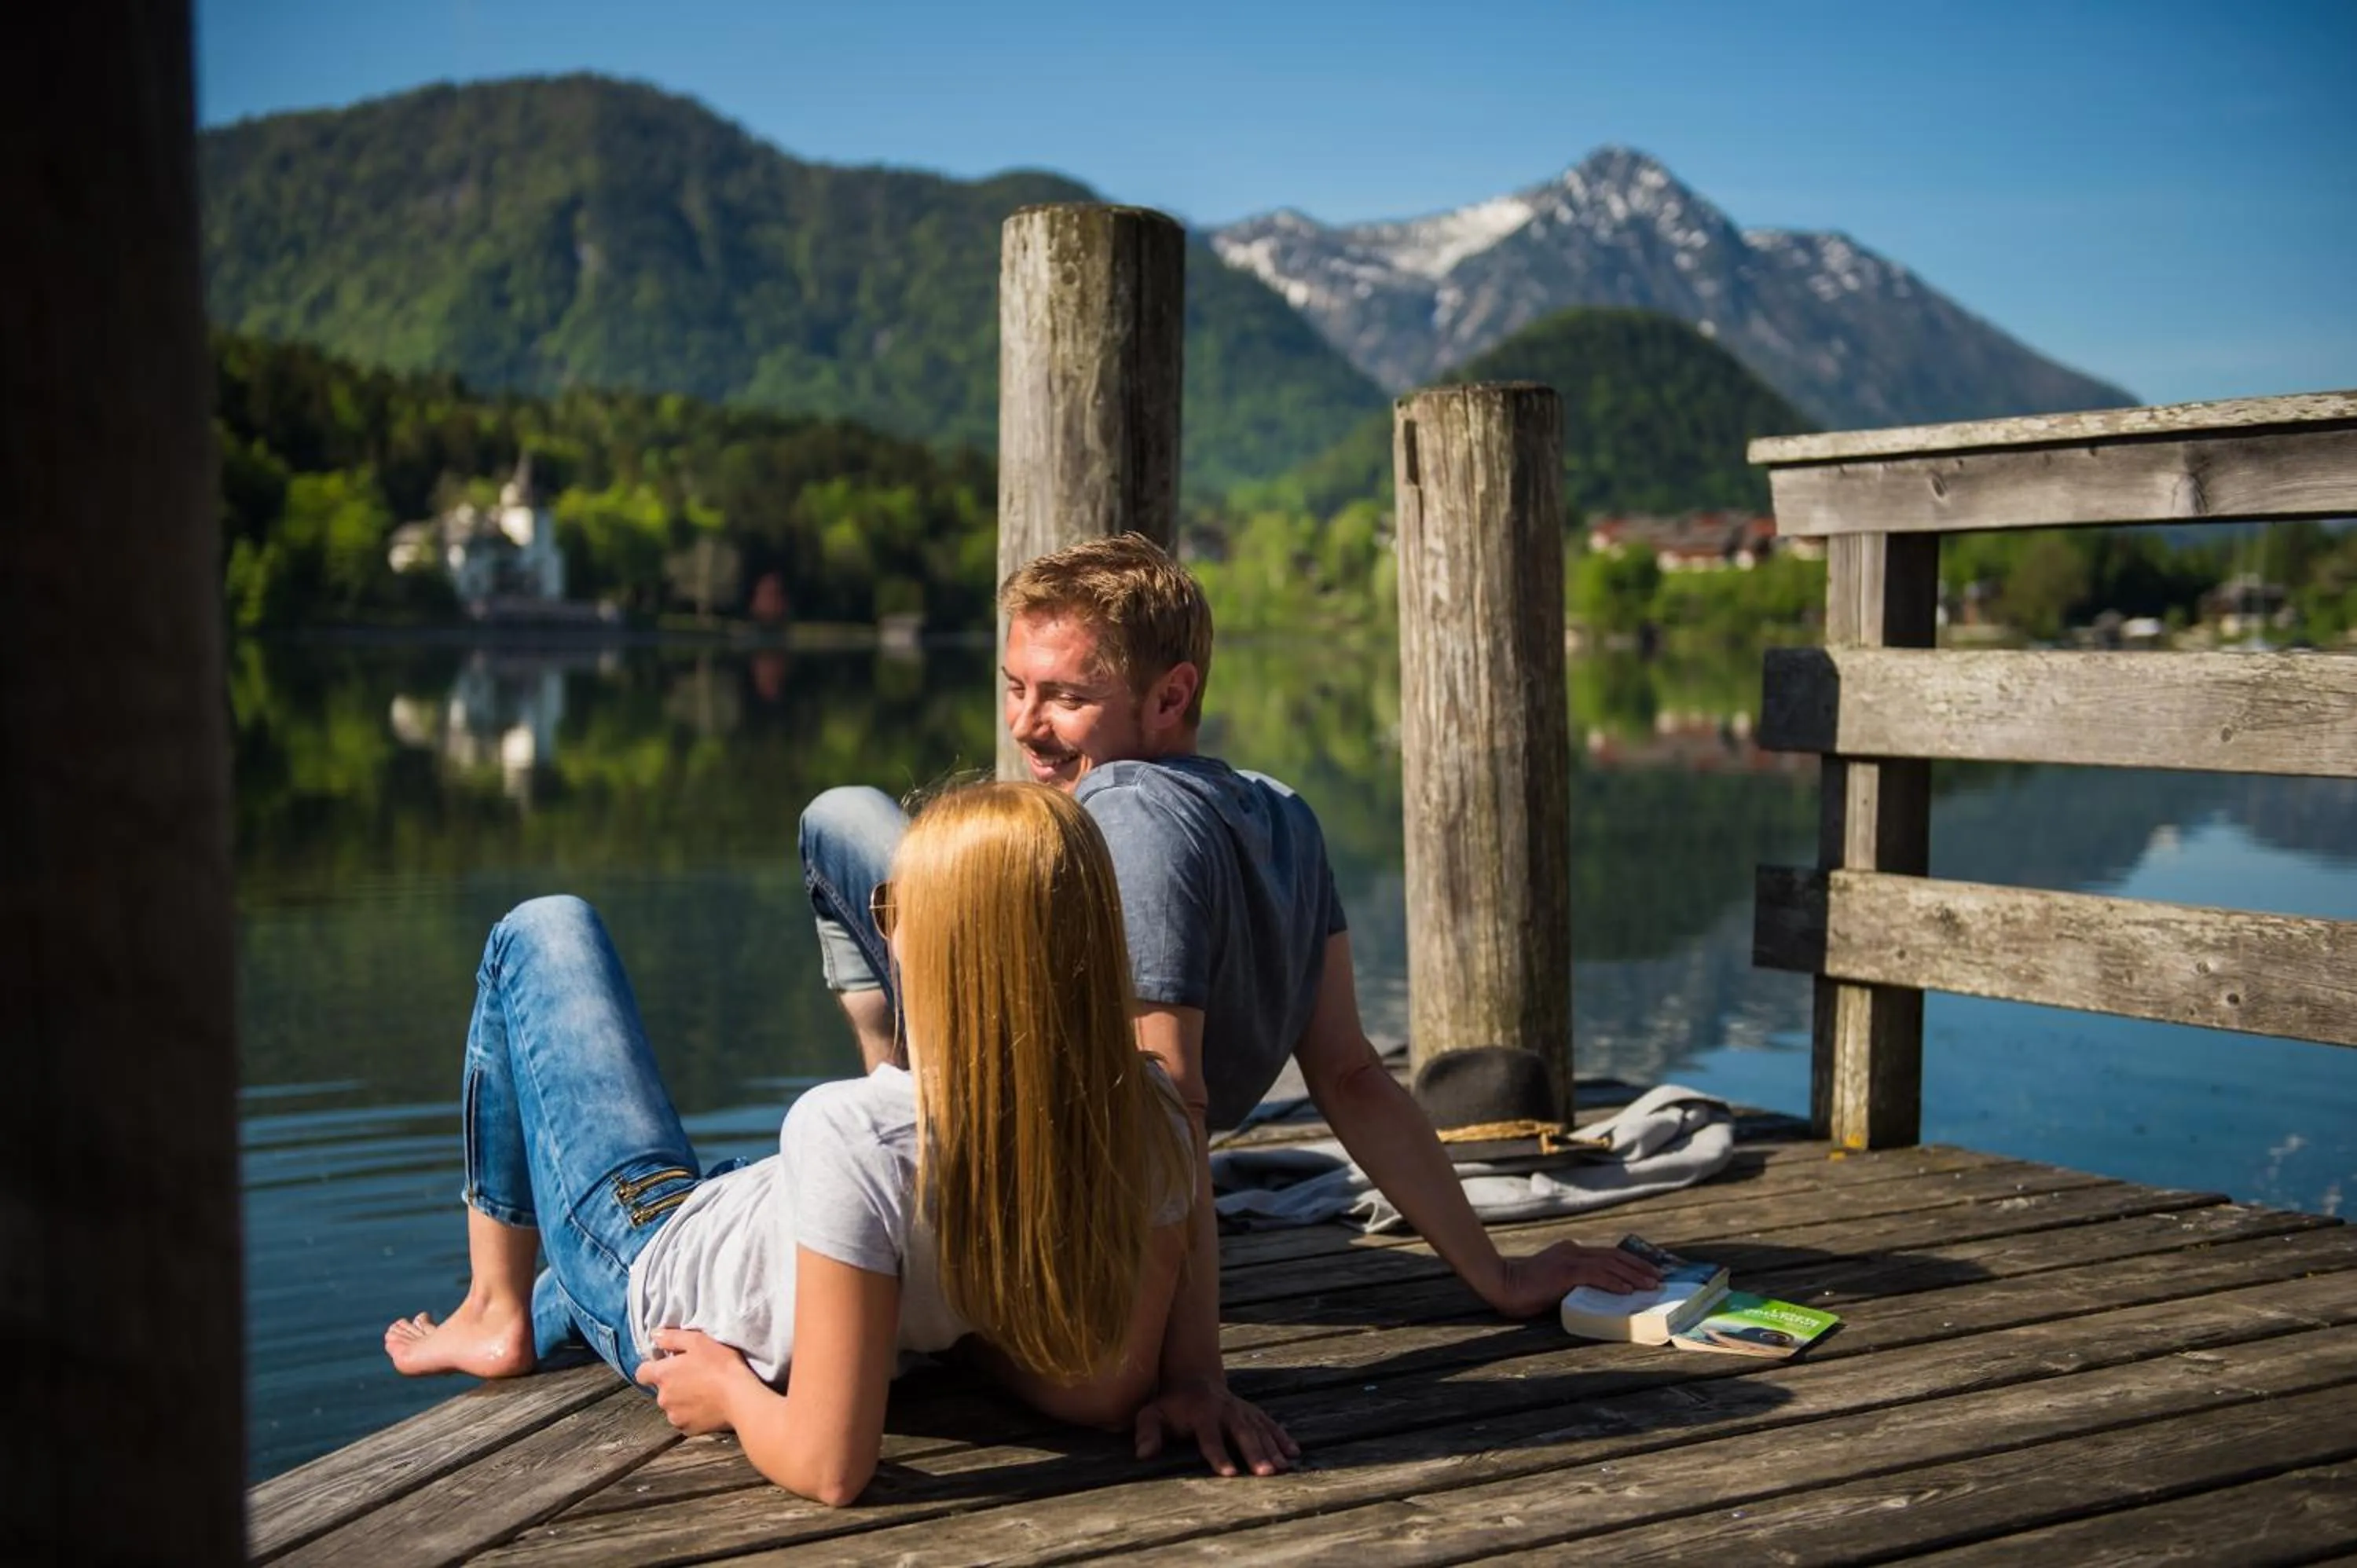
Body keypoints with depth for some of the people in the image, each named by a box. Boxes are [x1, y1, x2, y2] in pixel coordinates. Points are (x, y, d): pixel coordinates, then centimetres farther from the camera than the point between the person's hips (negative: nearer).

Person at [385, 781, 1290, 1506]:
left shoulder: (856, 1138, -43)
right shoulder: (1150, 1122, -27)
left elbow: (829, 1468, -37)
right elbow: (1107, 1393, -15)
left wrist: (730, 1391, -17)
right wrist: (963, 1310, -4)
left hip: (653, 1269, -5)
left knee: (541, 933, 14)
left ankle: (497, 1312, 25)